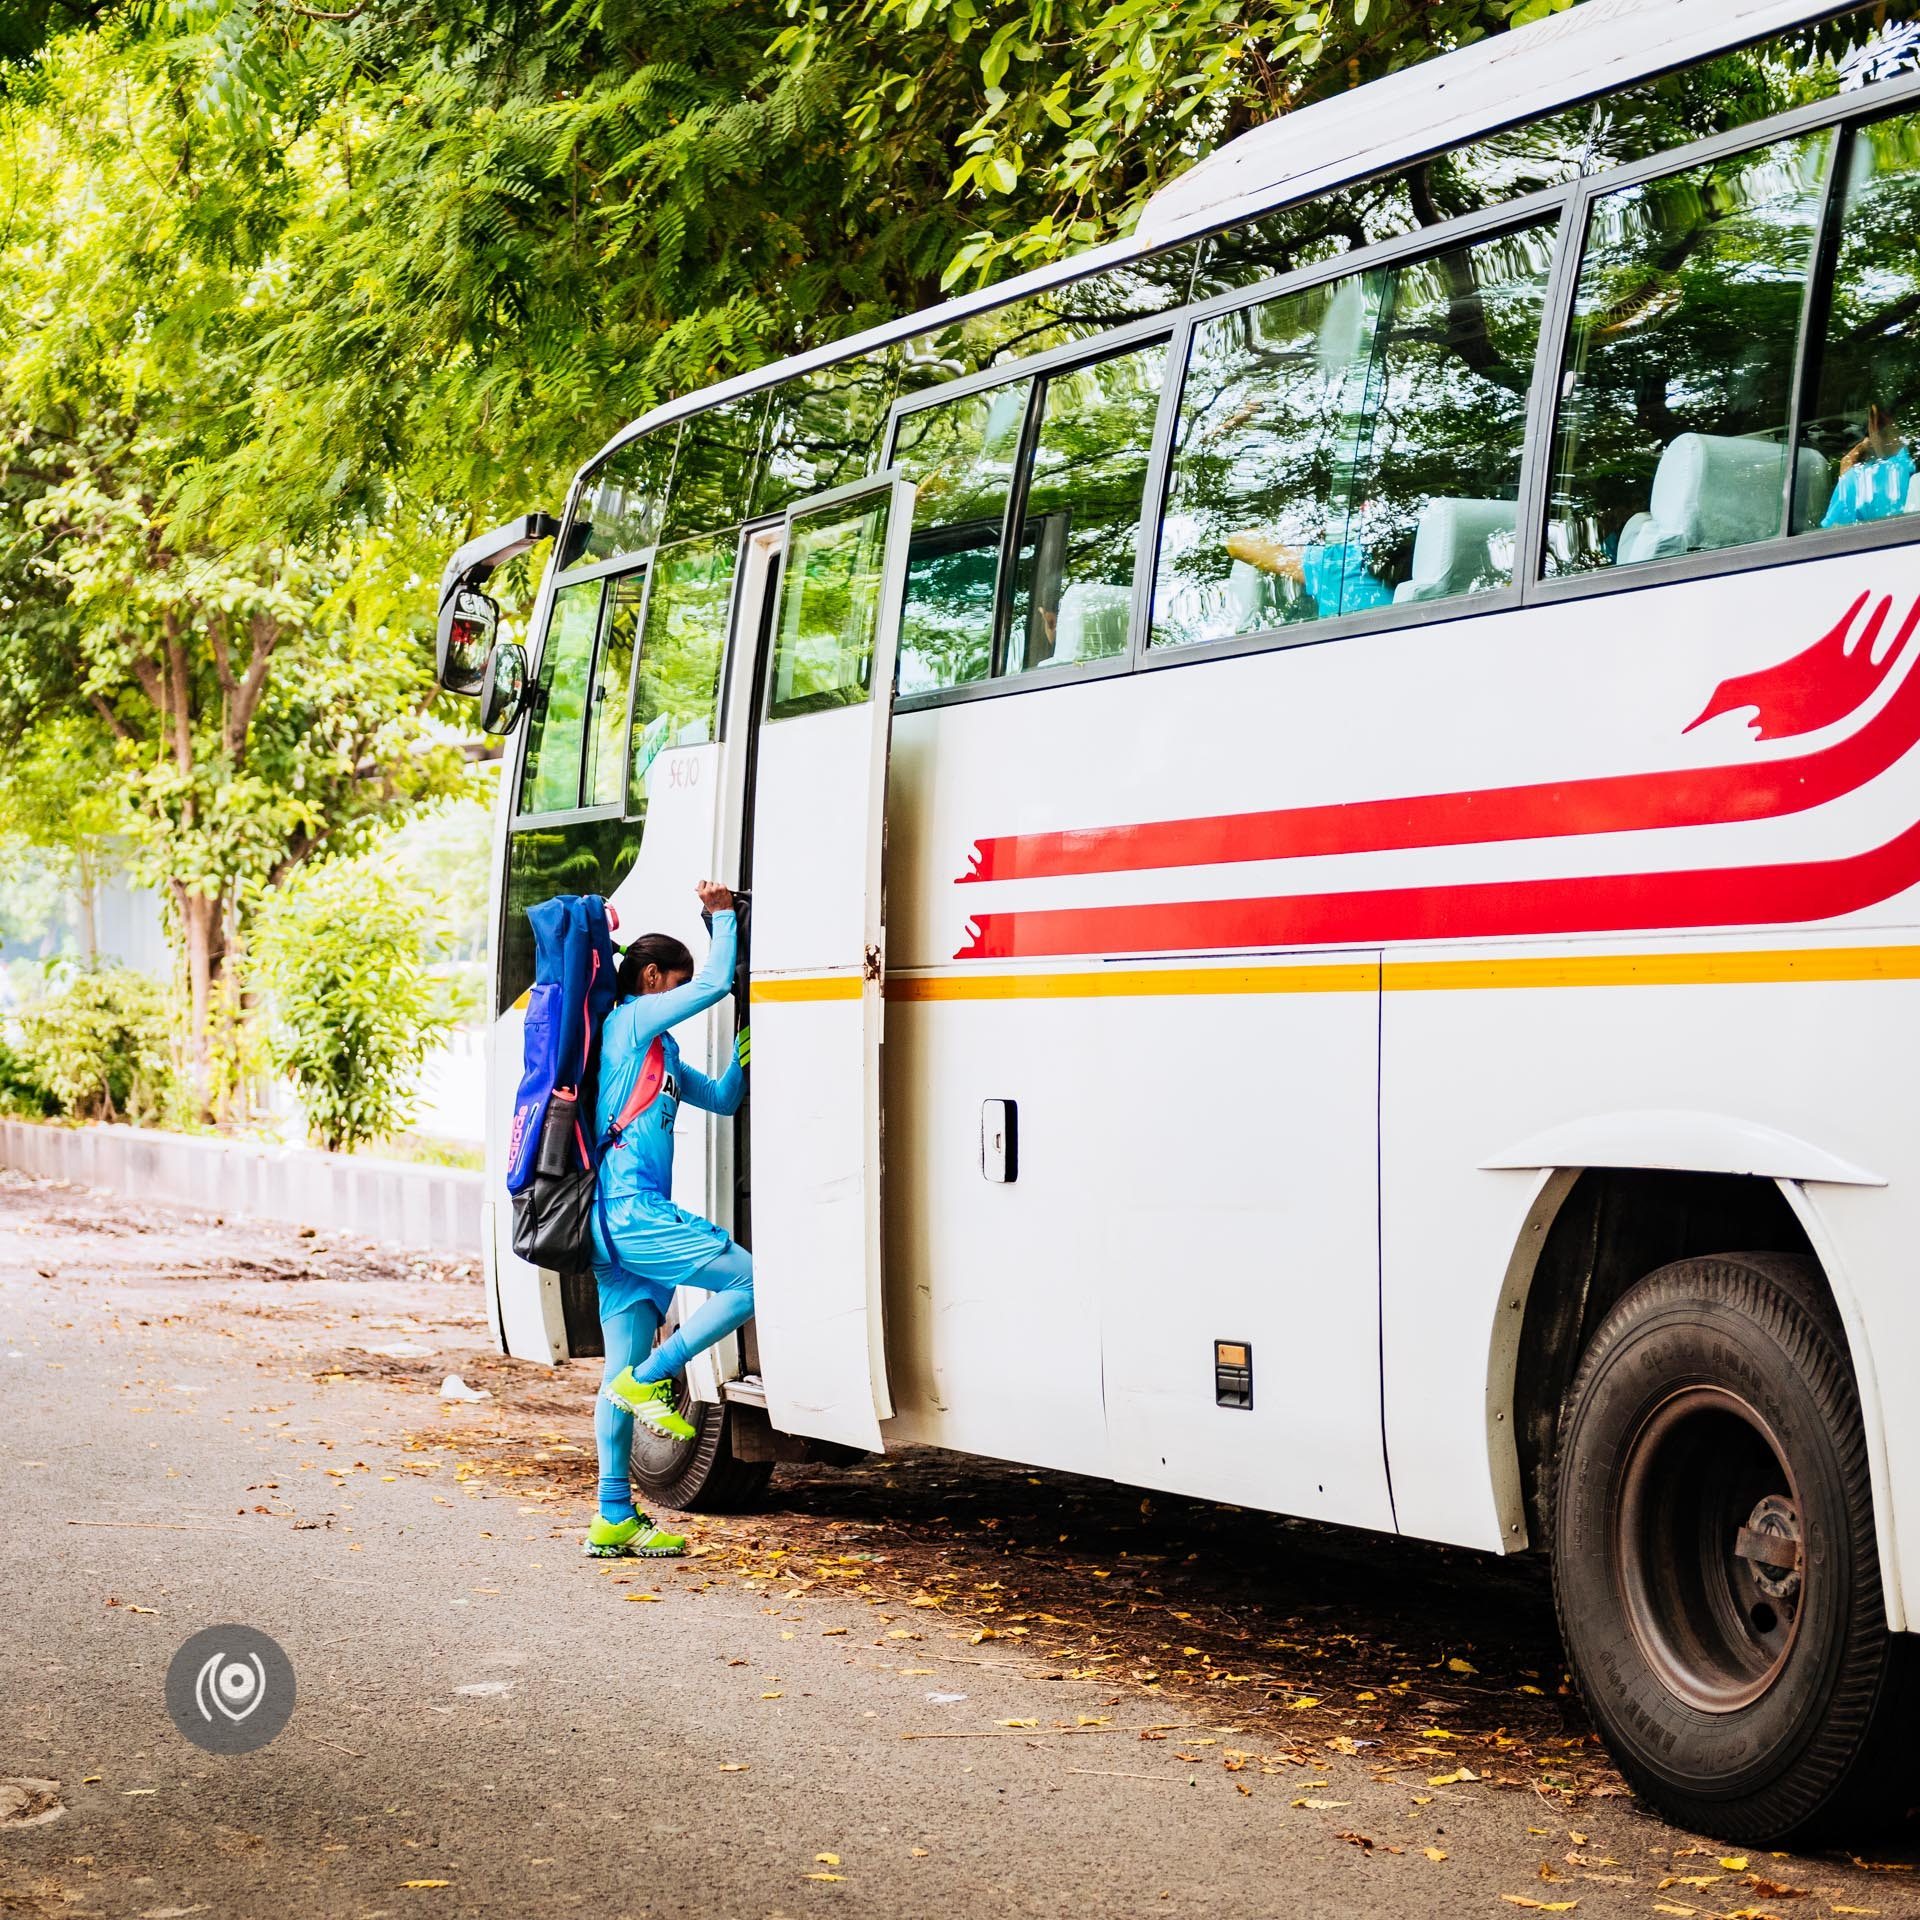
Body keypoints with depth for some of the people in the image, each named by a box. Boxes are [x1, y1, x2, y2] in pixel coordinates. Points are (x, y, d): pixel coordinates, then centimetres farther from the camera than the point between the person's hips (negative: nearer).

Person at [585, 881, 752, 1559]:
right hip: (629, 1207, -10)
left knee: (623, 1373, 8)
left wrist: (744, 1054, 15)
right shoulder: (633, 1020, -1)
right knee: (746, 1281, -12)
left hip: (615, 1222, 10)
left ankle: (615, 1520, 10)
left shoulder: (658, 1054, 26)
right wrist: (724, 916, 4)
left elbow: (722, 1098, 30)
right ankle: (651, 1378, -8)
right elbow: (715, 984, -8)